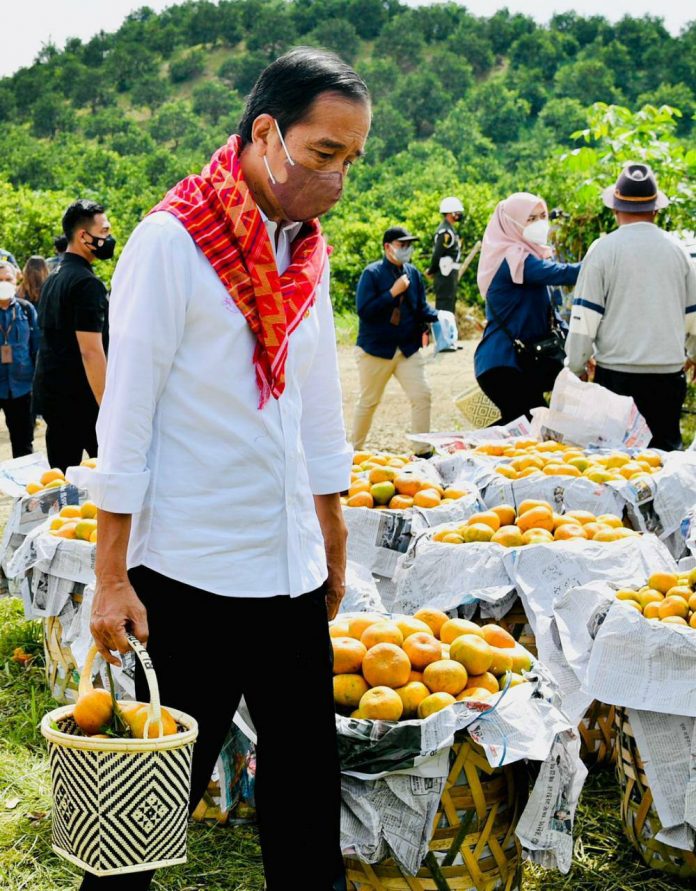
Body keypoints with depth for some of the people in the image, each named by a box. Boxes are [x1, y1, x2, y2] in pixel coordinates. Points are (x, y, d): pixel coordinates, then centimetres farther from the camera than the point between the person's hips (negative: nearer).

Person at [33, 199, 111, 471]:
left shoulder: (53, 280, 15)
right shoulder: (87, 283, -14)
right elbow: (91, 351, -20)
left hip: (50, 394, 9)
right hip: (79, 399, -9)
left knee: (62, 476, 10)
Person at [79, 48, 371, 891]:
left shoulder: (306, 251, 10)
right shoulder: (172, 240, -10)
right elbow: (126, 412, -11)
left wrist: (333, 544, 19)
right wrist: (112, 577, -11)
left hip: (292, 570, 6)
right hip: (187, 575, -6)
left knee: (306, 782, 13)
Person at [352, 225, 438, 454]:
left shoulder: (413, 273, 5)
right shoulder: (372, 273, -10)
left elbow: (421, 307, 10)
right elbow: (364, 311, -19)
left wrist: (437, 317, -10)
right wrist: (393, 293, -21)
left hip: (409, 348, 4)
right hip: (376, 348, -4)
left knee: (422, 396, -5)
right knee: (368, 401, 8)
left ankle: (423, 451, 3)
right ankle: (355, 450, 25)